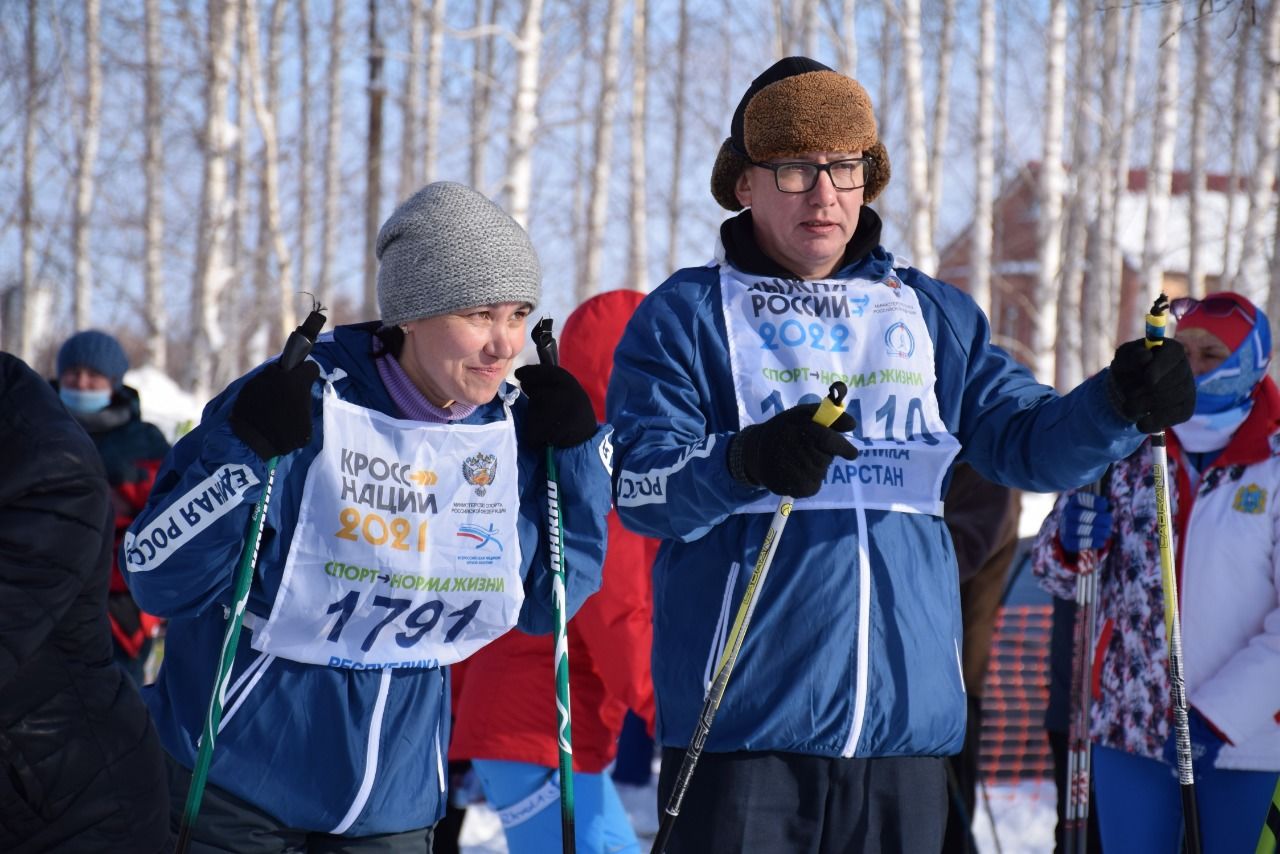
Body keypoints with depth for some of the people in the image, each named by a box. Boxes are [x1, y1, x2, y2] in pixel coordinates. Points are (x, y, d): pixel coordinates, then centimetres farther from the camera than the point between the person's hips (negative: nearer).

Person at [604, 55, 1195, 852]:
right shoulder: (686, 316, 3)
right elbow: (639, 487, -9)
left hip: (906, 718, 4)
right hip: (742, 724, -4)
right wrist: (746, 464, -29)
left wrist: (1121, 404, -13)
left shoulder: (934, 316, 16)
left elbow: (1026, 440, 8)